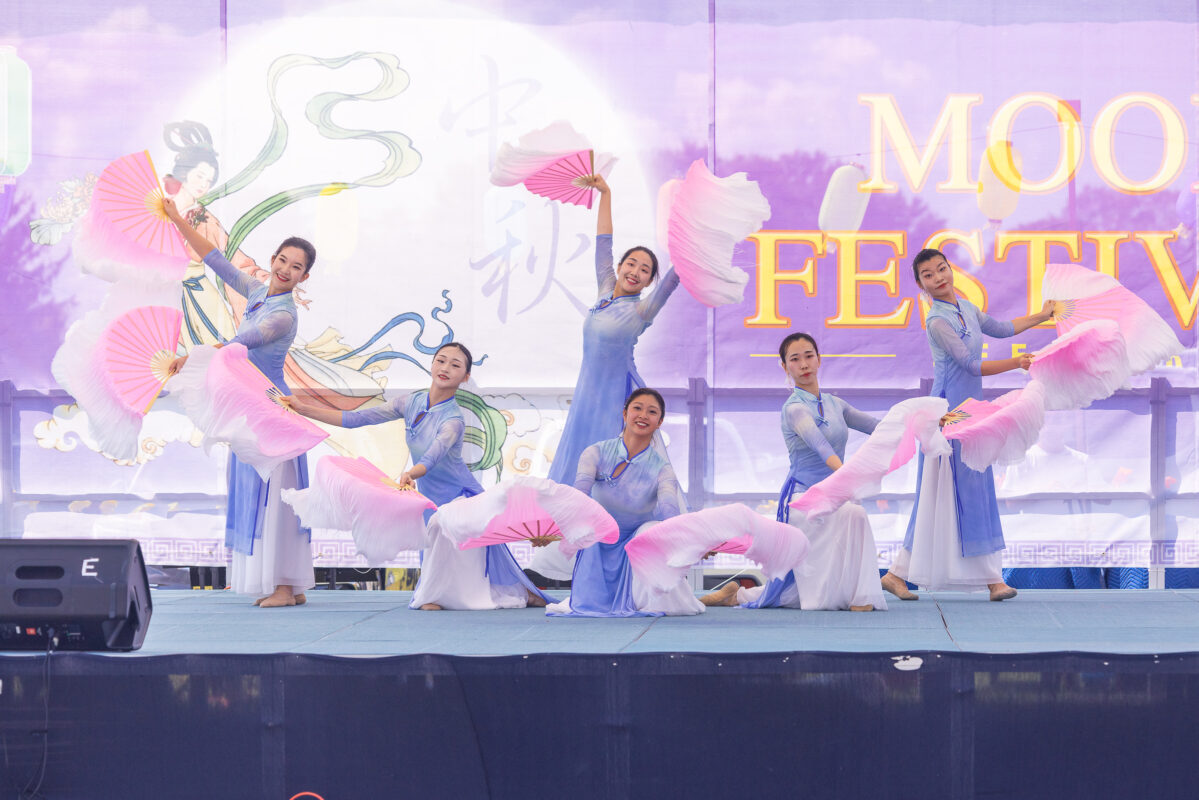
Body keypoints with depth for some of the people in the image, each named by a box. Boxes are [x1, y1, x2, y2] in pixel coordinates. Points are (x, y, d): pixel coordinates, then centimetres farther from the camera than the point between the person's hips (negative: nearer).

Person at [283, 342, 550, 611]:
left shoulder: (453, 420, -23)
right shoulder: (410, 403, -6)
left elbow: (434, 456, -42)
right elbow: (357, 419, -6)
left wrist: (410, 474, -63)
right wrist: (304, 409, -11)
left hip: (462, 498, -5)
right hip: (431, 499, 5)